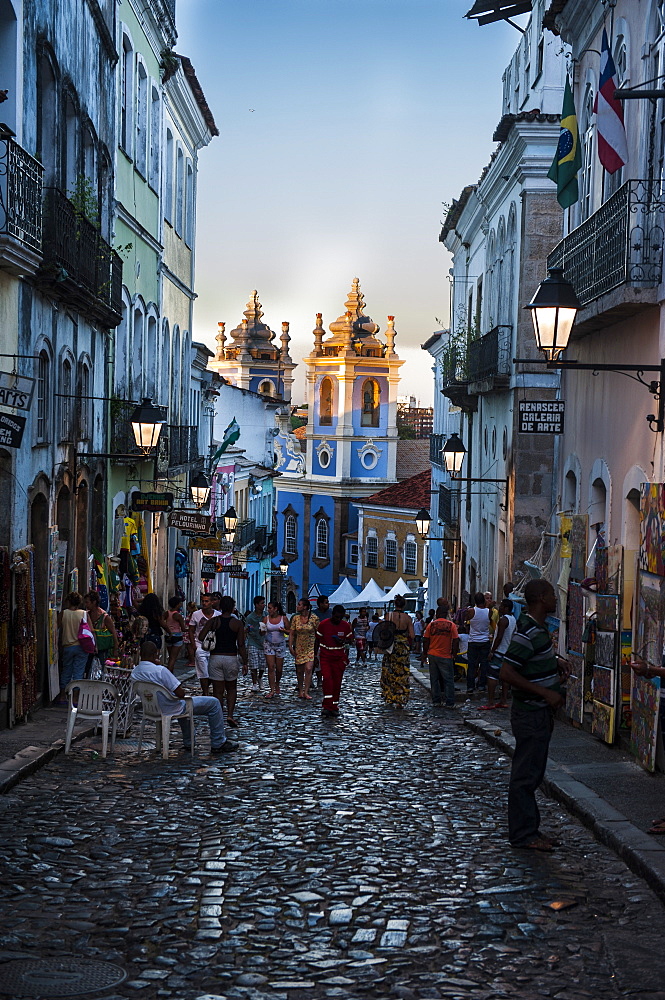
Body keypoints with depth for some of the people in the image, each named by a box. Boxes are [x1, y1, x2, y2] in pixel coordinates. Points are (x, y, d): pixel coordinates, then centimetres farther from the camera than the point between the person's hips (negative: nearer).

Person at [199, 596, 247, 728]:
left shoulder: (213, 621, -1)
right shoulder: (237, 623, -3)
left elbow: (201, 637, -9)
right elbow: (241, 645, -5)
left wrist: (203, 626, 12)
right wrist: (244, 663, 1)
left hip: (215, 657, 0)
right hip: (231, 658, 0)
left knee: (218, 690, 5)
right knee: (231, 689, 16)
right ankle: (230, 715, 2)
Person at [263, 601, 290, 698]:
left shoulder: (283, 618, -3)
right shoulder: (266, 618, -1)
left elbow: (289, 632, 3)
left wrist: (284, 630, -18)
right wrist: (262, 630, -23)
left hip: (280, 645, 0)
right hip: (269, 644, 0)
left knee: (279, 668, 6)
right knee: (271, 668, -7)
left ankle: (277, 684, 34)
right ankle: (272, 690, -5)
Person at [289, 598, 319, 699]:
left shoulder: (314, 618, -8)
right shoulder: (295, 618, 2)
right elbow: (291, 633, 6)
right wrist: (290, 647, -1)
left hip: (311, 647, -3)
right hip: (299, 647, 3)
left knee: (308, 669, -14)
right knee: (299, 670, 7)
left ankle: (306, 692, -10)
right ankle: (300, 690, 21)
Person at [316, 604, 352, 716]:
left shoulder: (346, 626, 0)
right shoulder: (323, 624, -6)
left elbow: (349, 640, 12)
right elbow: (317, 641, 4)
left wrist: (344, 642, -12)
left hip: (339, 658, 2)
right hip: (325, 657, -2)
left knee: (337, 682, 3)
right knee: (327, 679, -17)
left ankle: (334, 707, 12)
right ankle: (326, 706, -17)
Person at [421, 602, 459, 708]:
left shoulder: (431, 625, 1)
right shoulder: (451, 625, -4)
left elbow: (425, 641, 4)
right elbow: (456, 641, -4)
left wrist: (425, 654, 14)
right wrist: (454, 654, 6)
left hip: (432, 655, 2)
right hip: (446, 656, -2)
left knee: (434, 679, 11)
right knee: (448, 680, 3)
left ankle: (436, 701, 12)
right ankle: (450, 703, 1)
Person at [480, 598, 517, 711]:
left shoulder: (503, 620, -16)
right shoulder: (513, 619, 12)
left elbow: (499, 637, -20)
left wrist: (492, 651, -16)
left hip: (499, 651, -9)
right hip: (509, 651, 9)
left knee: (491, 676, -8)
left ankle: (491, 702, -11)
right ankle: (504, 701, 13)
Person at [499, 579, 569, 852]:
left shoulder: (538, 628, 11)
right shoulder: (527, 632, -20)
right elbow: (506, 672, -24)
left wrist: (556, 661, 9)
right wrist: (545, 693, -23)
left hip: (540, 712, 10)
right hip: (530, 713, -10)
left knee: (531, 773, 15)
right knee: (526, 774, -2)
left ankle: (527, 830, 24)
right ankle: (524, 834, 5)